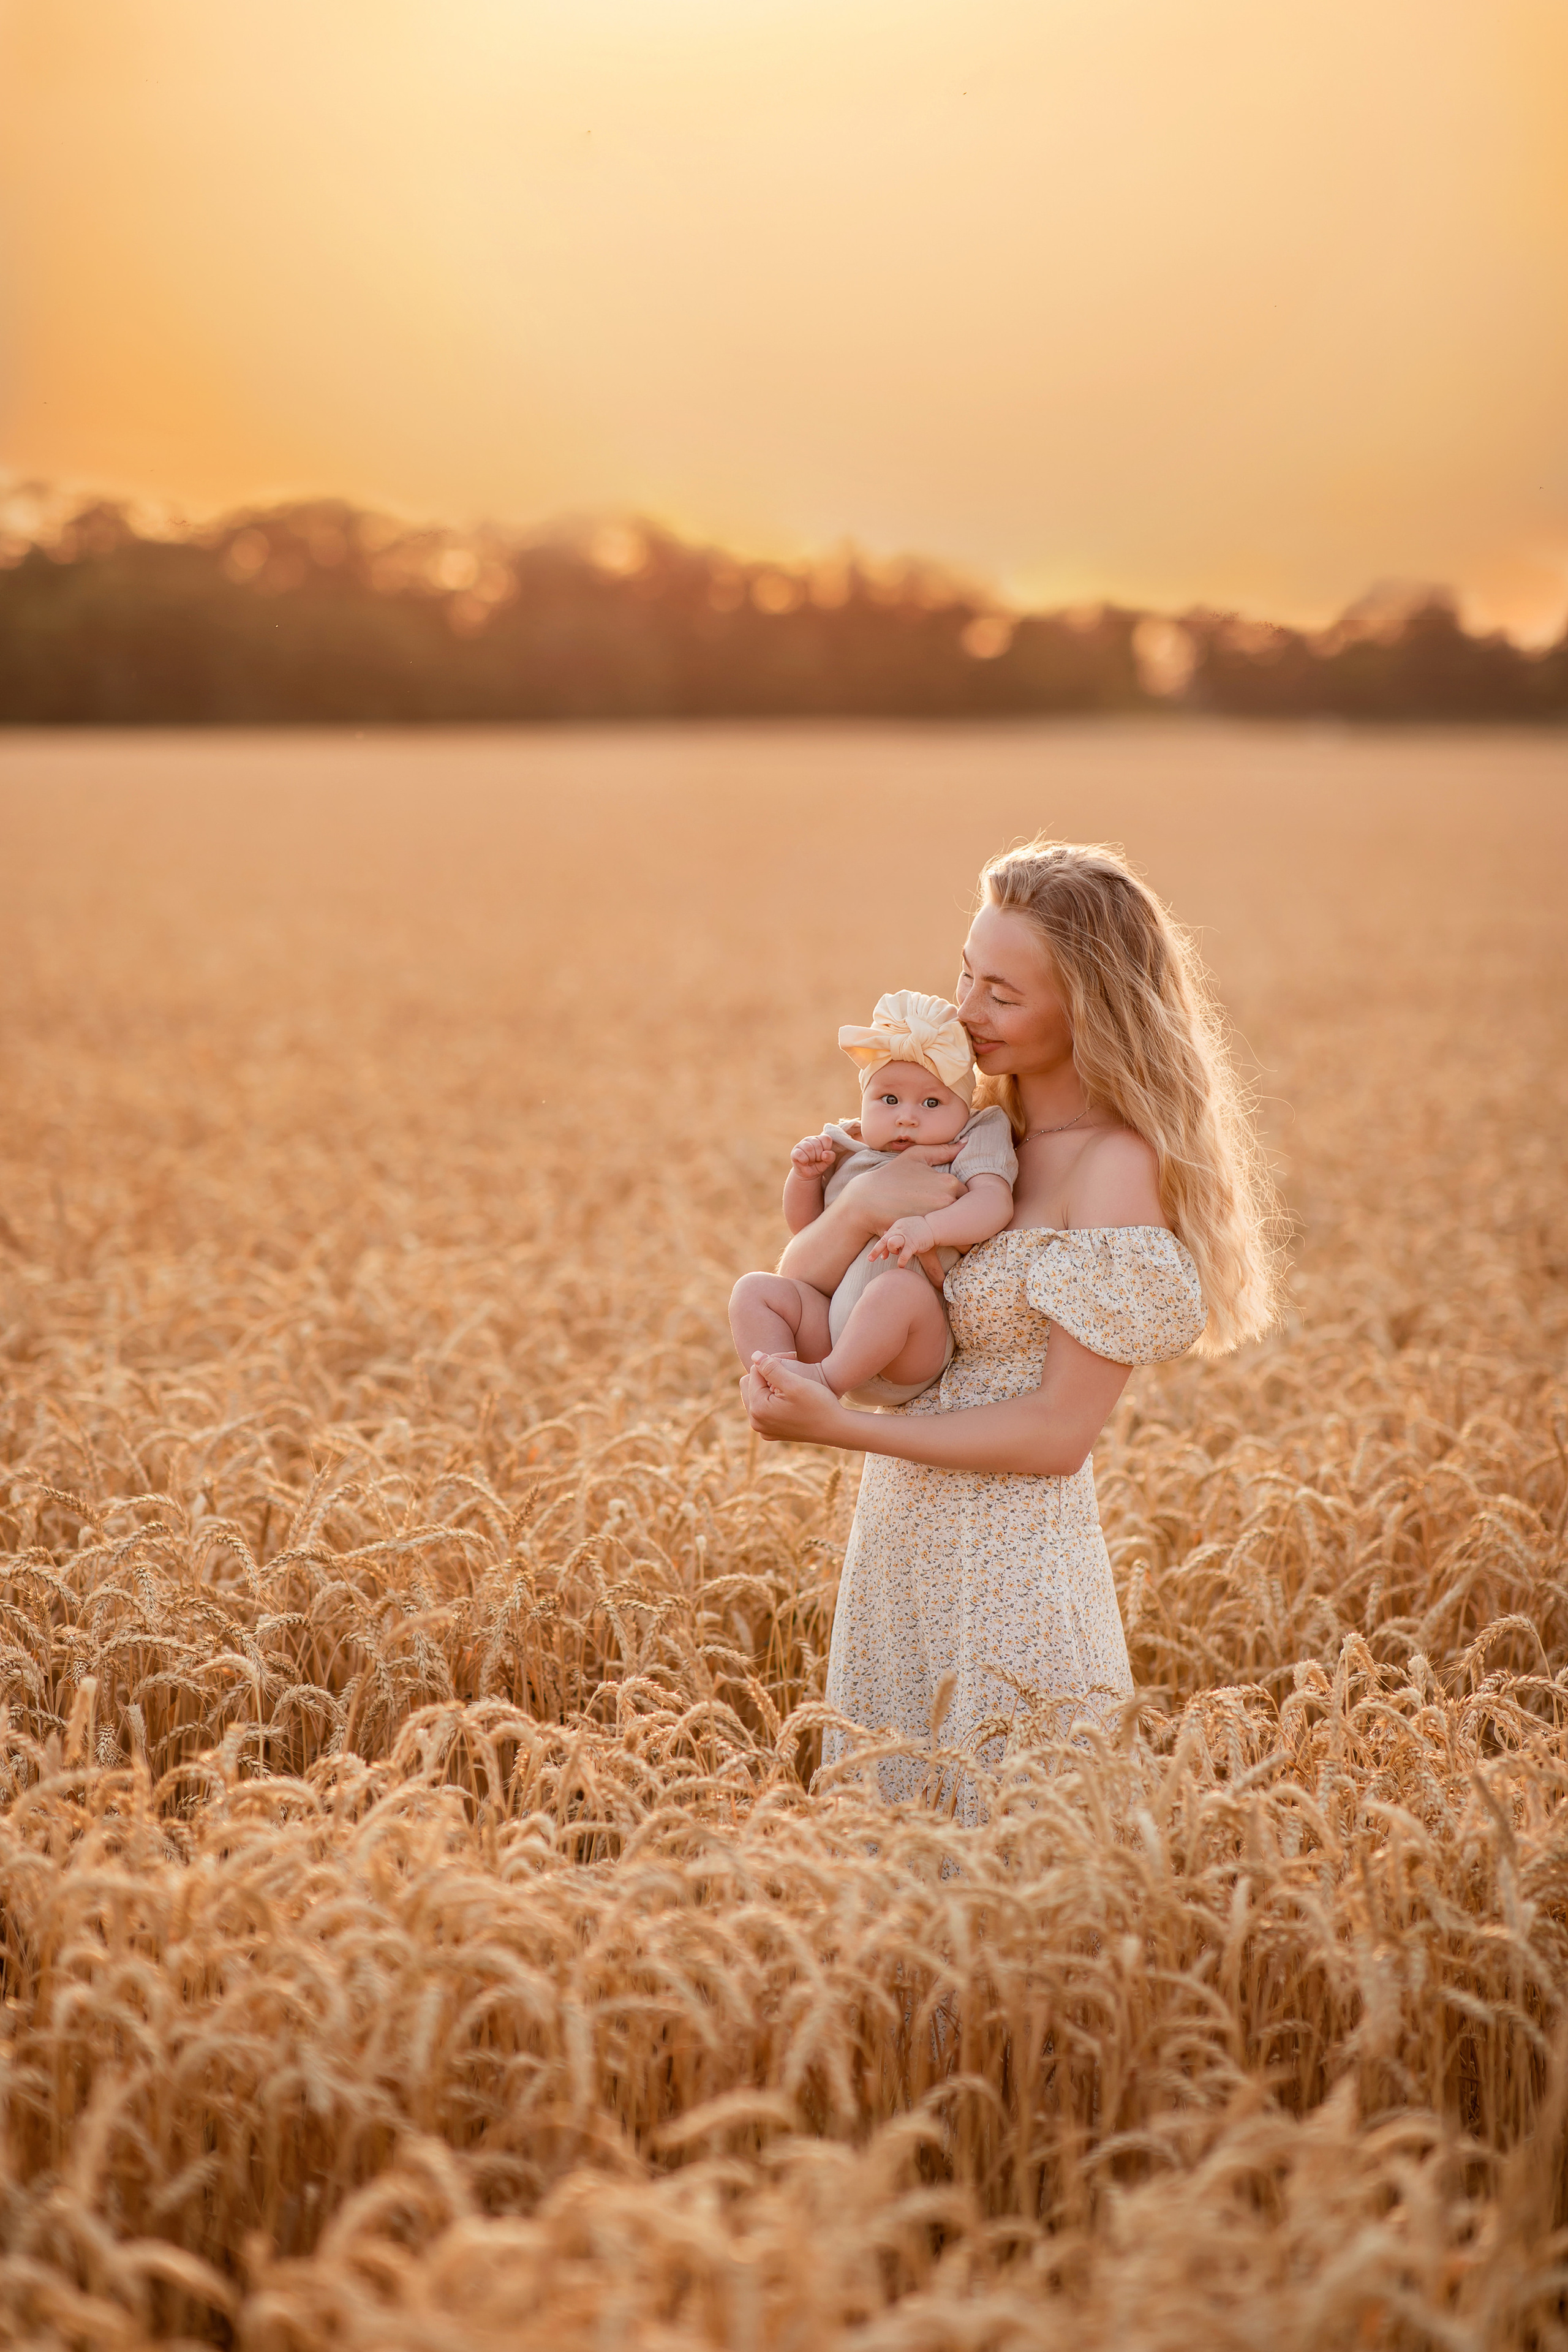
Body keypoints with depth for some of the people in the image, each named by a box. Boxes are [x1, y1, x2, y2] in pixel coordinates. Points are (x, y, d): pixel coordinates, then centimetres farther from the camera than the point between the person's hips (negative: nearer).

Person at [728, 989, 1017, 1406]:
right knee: (754, 1290, -9)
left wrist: (929, 1228, -35)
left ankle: (827, 1379, -29)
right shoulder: (848, 1151, 17)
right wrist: (805, 1176, 4)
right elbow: (804, 1224, 25)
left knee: (898, 1287, -38)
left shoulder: (967, 1149, 2)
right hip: (832, 1325, 6)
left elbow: (995, 1203, -17)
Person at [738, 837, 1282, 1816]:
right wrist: (861, 1204, -15)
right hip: (902, 1545, 8)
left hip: (1010, 1574, -8)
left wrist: (843, 1428, -21)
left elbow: (1059, 1434, -18)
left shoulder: (1120, 1166, -15)